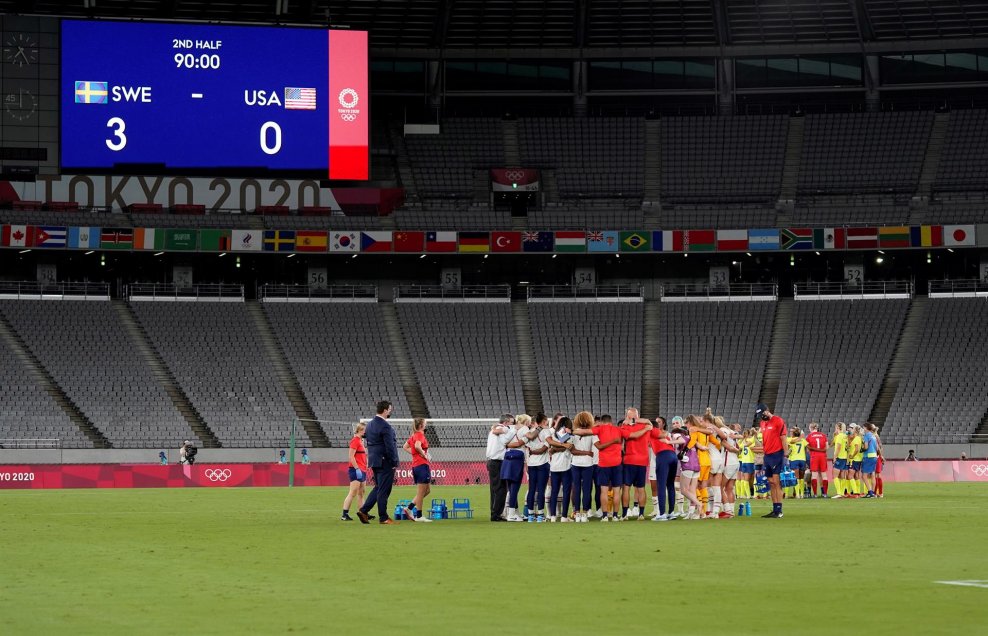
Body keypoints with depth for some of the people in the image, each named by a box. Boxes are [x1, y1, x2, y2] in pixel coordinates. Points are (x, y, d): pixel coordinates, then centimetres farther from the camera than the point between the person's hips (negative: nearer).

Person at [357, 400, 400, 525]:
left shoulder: (370, 425, 10)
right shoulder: (385, 426, -18)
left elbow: (366, 438, 16)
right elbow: (389, 446, -19)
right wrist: (394, 463, -12)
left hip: (374, 461, 9)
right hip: (385, 462, -8)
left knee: (378, 488, 18)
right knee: (383, 490, -2)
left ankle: (363, 511, 11)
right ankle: (383, 518, 4)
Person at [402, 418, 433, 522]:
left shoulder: (413, 436, 14)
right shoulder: (420, 435, -13)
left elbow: (405, 447, 22)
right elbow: (417, 446, -32)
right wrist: (424, 454, -17)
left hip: (415, 465, 9)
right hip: (422, 465, -9)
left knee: (427, 490, 17)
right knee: (421, 493, -2)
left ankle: (409, 509, 11)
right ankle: (419, 516, 3)